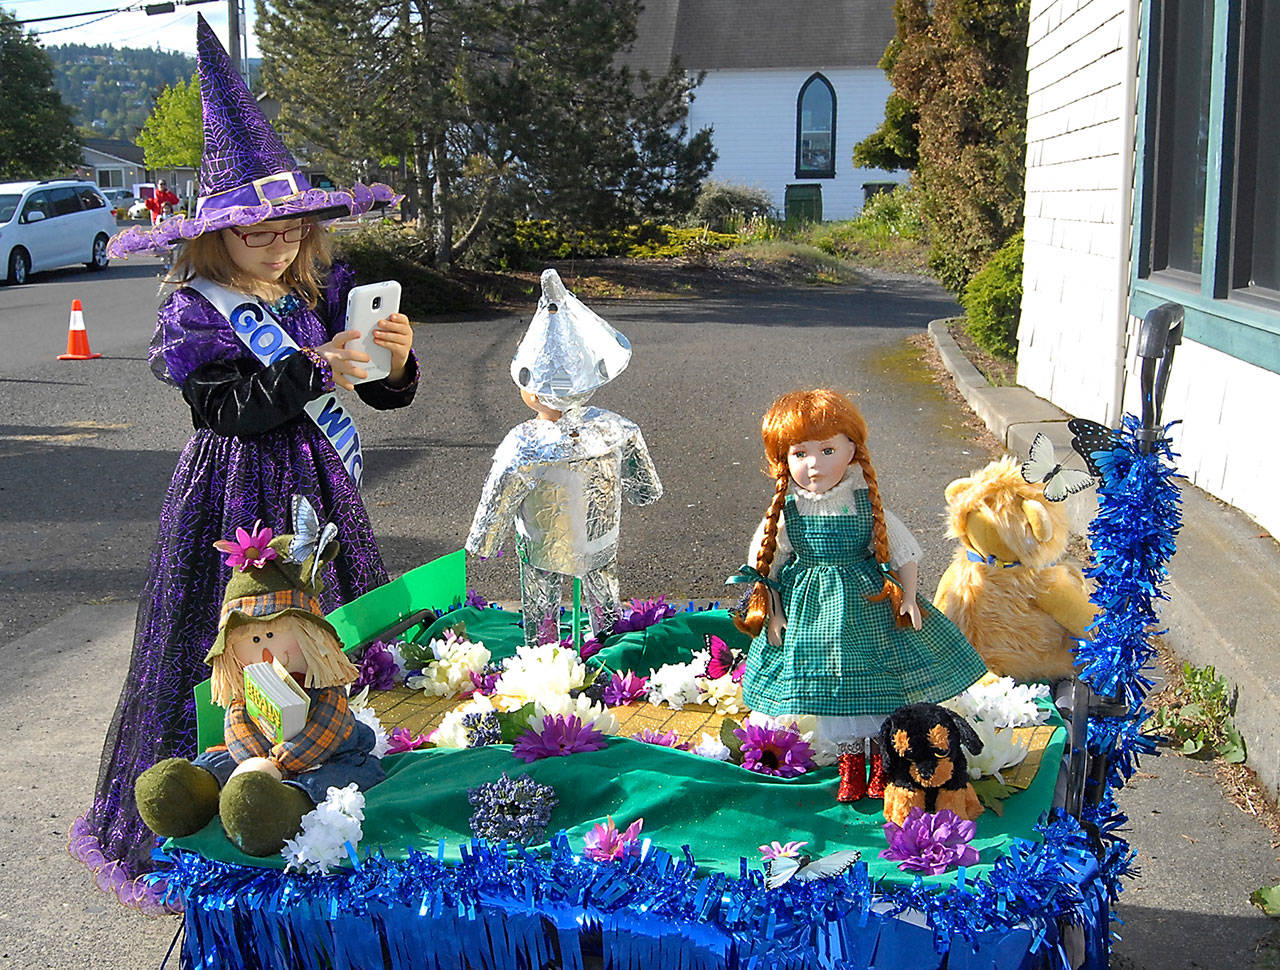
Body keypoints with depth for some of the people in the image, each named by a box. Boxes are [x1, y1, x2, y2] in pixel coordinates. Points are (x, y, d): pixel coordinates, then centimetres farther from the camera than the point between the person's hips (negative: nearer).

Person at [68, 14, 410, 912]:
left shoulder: (323, 292, 4)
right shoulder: (195, 312, -9)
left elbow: (385, 397, 5)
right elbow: (233, 408, -20)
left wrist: (395, 362, -16)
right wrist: (314, 370, -27)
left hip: (318, 484, 5)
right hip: (237, 496, -5)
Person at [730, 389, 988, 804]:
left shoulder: (867, 505, -11)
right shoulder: (786, 512, -9)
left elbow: (904, 553, 0)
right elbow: (763, 563, 3)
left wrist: (907, 597, -5)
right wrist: (772, 612, 2)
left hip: (868, 601, -1)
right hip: (809, 607, 1)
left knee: (878, 683, 6)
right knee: (828, 685, 9)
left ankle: (883, 757, 27)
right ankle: (850, 759, 27)